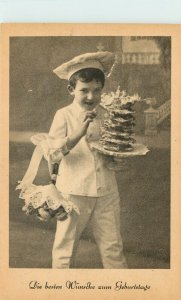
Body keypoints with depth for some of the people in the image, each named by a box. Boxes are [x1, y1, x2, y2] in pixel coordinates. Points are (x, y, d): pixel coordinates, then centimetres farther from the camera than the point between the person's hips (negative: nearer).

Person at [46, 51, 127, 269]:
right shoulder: (64, 116, -6)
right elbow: (51, 155, -16)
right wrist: (79, 133, -27)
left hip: (106, 193, 3)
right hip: (73, 192, -2)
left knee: (113, 247, 9)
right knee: (65, 247, 11)